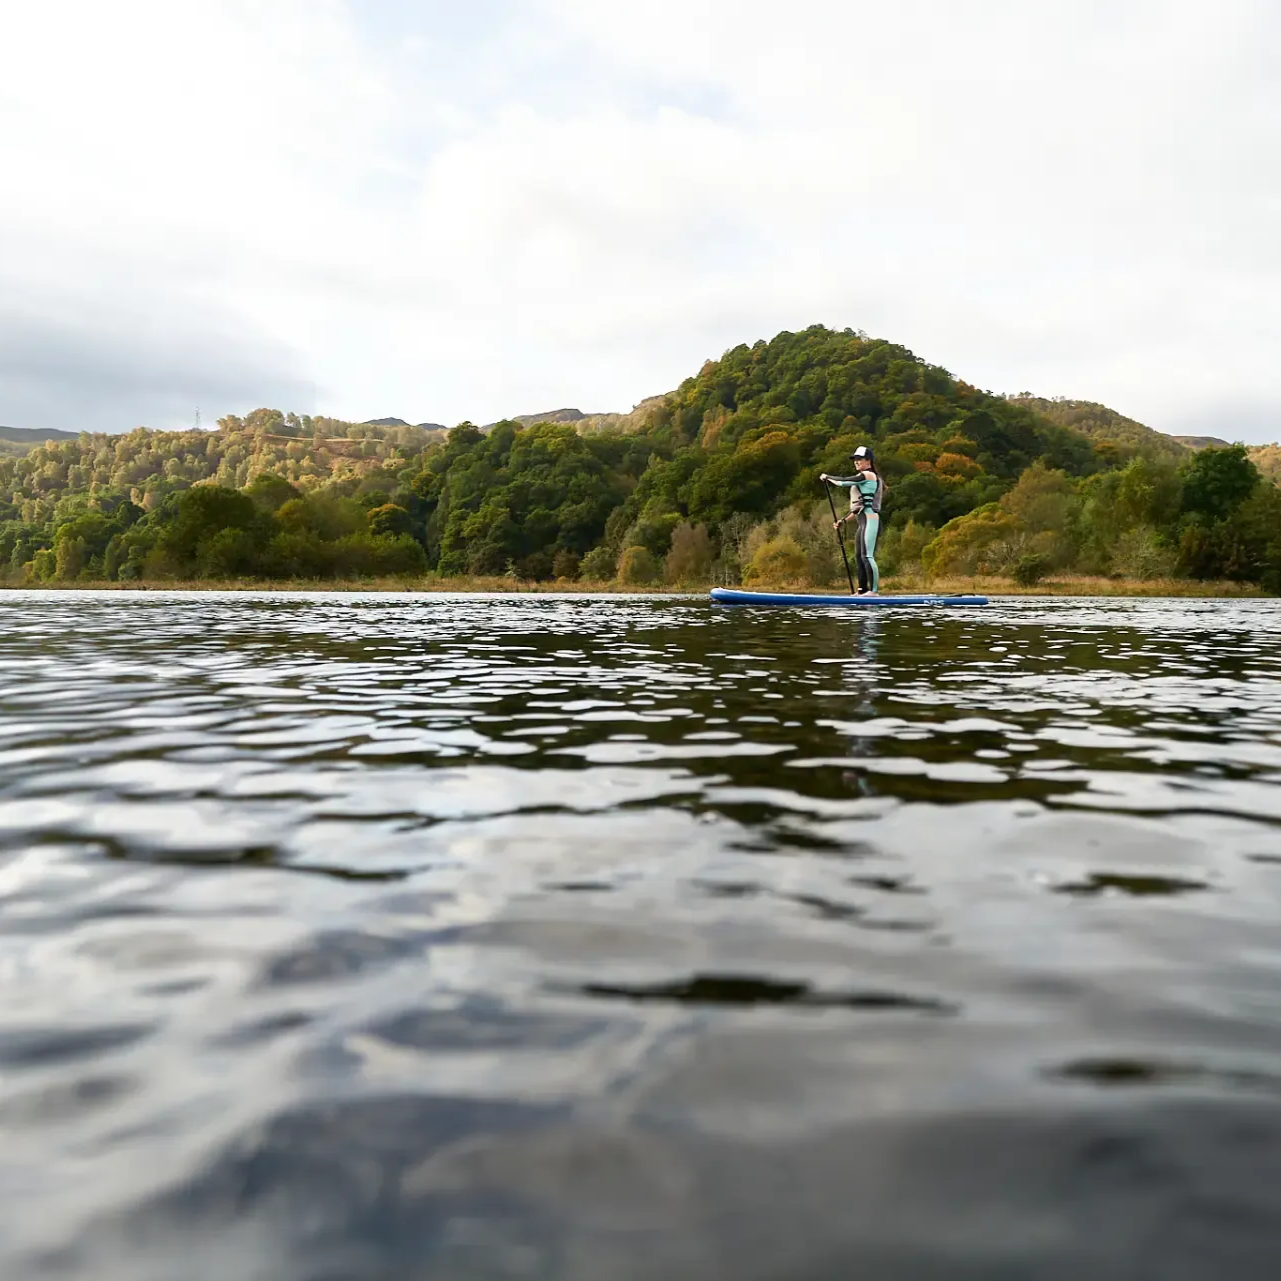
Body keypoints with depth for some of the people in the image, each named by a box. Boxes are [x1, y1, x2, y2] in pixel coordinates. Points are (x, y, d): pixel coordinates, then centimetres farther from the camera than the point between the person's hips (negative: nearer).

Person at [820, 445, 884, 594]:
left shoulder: (868, 475, -4)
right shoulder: (862, 479, 23)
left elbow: (845, 482, -15)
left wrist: (827, 477, 0)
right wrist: (844, 520, 23)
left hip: (870, 520, -10)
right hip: (862, 522, 10)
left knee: (867, 556, -16)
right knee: (859, 556, 9)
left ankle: (873, 591, -20)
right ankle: (862, 590, 13)